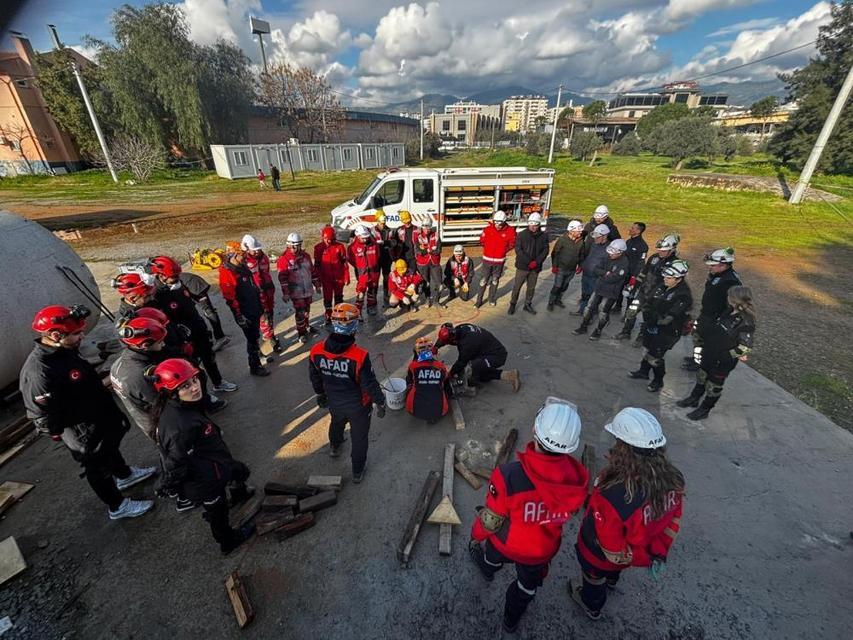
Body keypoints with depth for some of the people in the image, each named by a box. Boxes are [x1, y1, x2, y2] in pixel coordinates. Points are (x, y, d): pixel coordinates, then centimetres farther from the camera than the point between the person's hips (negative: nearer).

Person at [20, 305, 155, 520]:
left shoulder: (65, 350, -9)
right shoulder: (38, 373, -36)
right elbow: (45, 419, -29)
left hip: (102, 421, 8)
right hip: (85, 436, -8)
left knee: (111, 448, 32)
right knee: (99, 469, 15)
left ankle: (124, 475, 59)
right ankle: (117, 506, 38)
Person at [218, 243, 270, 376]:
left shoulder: (243, 267, 8)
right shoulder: (226, 273, -19)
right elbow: (230, 297, -21)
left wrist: (260, 304, 21)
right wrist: (239, 316, -21)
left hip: (255, 309, 8)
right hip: (244, 313, -8)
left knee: (255, 336, 22)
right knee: (252, 338, 1)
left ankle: (257, 354, 41)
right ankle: (254, 366, 13)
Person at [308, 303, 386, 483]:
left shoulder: (316, 351, -20)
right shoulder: (359, 356, -35)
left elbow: (314, 377, -2)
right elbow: (370, 384, -24)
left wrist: (320, 394, 17)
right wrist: (380, 403, -5)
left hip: (334, 402, 5)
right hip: (358, 406, -4)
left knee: (336, 422, 36)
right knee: (359, 437, 21)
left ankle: (334, 447, 66)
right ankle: (358, 471, 42)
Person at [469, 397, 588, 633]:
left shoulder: (509, 475, -42)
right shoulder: (578, 478, -30)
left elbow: (490, 521, -25)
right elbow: (569, 511, -7)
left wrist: (477, 534, -2)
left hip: (506, 544, -1)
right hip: (543, 551, 2)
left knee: (493, 556, 35)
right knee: (528, 584, 33)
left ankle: (487, 569, 68)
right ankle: (511, 620, 60)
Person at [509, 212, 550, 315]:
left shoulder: (544, 236, 1)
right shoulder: (521, 235, -7)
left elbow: (545, 250, 0)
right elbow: (518, 250, -12)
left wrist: (537, 262, -15)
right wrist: (528, 262, -19)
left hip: (536, 267, 3)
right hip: (522, 266, -3)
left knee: (531, 287, 14)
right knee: (517, 286, 4)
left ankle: (528, 304, 31)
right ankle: (512, 304, 18)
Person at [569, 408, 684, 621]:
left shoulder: (610, 499, -47)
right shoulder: (673, 478, -28)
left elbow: (614, 552, -29)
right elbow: (674, 518, -7)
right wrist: (659, 552, 9)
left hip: (601, 558, -5)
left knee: (594, 580, 32)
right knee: (614, 569, 41)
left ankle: (592, 606, 62)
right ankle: (611, 581, 72)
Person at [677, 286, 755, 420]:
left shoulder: (746, 323, -27)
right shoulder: (729, 311, -4)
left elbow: (745, 347, -23)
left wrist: (727, 355, -16)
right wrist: (705, 345, 11)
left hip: (723, 361, -7)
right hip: (710, 353, 7)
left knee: (714, 386, 12)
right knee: (701, 377, 24)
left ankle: (704, 410, 29)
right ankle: (694, 398, 44)